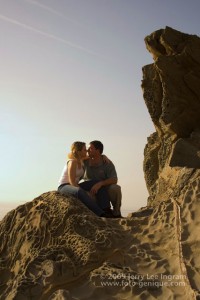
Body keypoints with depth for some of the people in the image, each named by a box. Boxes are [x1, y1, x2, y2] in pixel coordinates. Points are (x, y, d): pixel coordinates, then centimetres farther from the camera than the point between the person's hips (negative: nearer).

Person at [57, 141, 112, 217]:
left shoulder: (81, 160, 5)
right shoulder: (73, 162, -19)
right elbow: (72, 182, -23)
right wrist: (85, 193, -25)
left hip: (75, 186, 9)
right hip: (64, 187, -9)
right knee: (79, 191, -42)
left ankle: (106, 211, -22)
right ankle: (101, 214, -41)